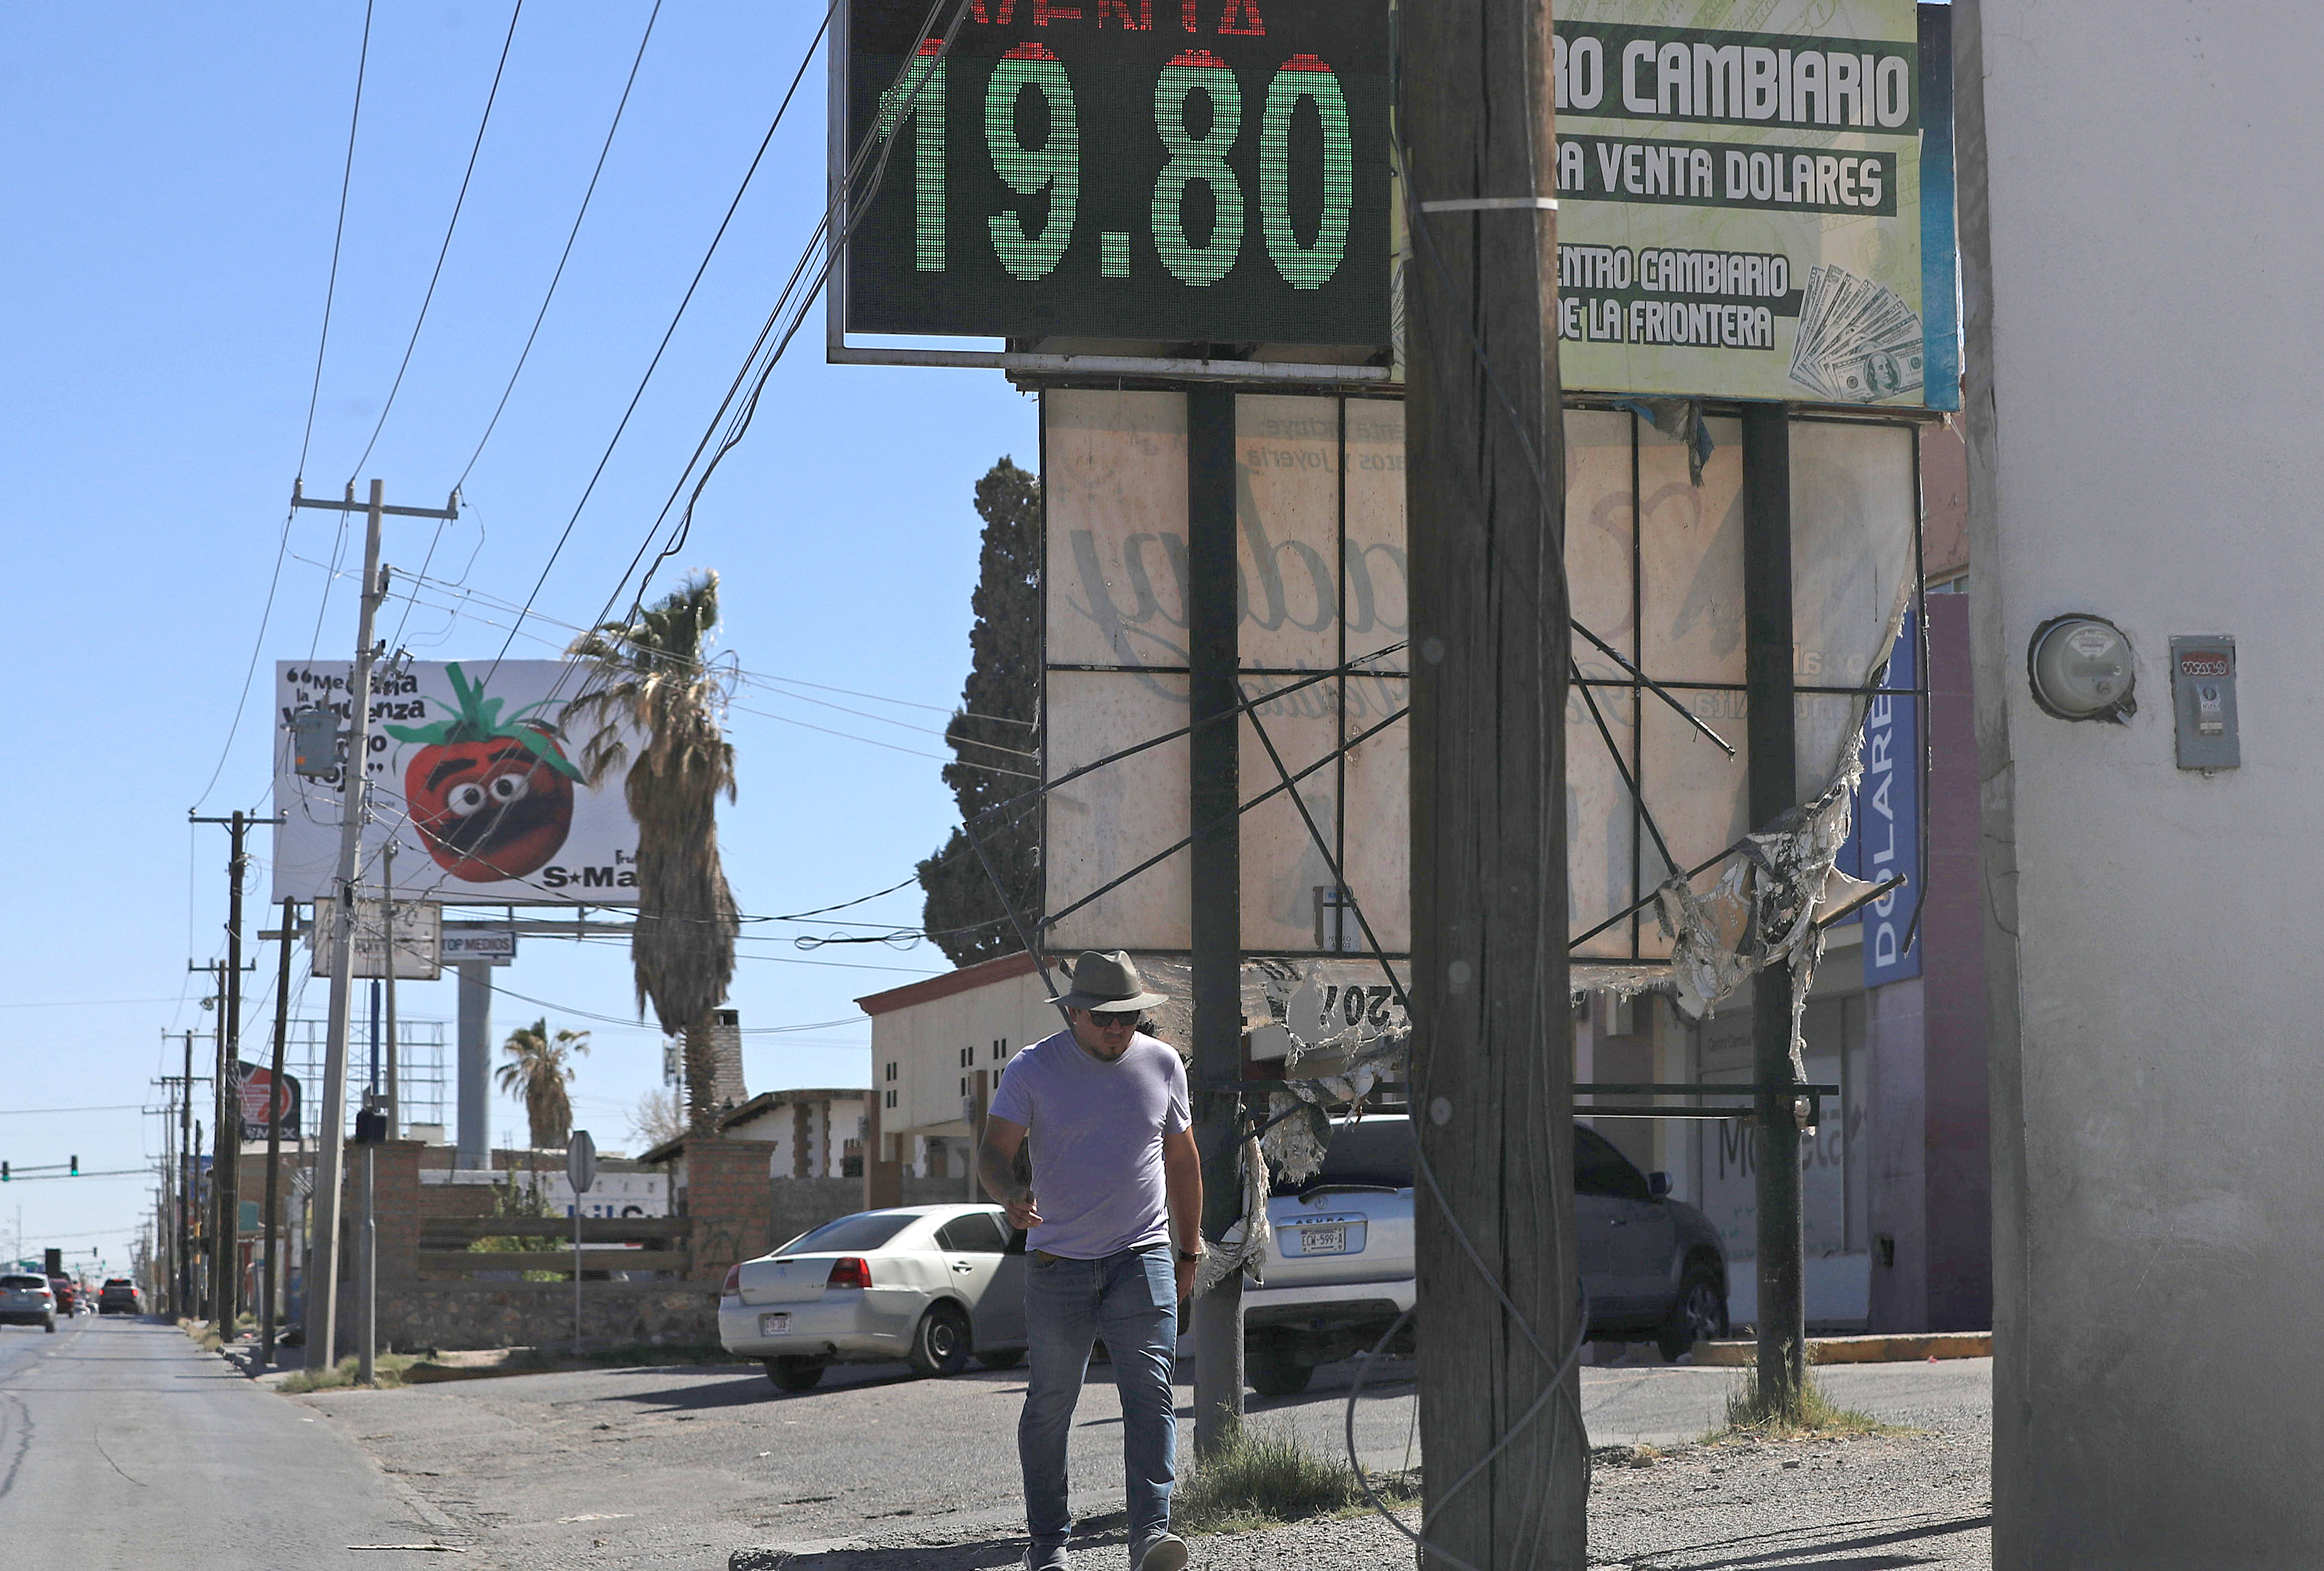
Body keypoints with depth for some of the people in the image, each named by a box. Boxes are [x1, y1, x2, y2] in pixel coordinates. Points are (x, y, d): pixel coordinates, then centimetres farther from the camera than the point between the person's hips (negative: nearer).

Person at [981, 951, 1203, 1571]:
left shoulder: (1162, 1064, 6)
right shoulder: (1031, 1069, -3)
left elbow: (1182, 1160, 17)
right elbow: (994, 1153, -7)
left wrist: (1189, 1250, 17)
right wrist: (1013, 1197, -30)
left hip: (1142, 1258, 1)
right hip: (1056, 1263, -1)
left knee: (1151, 1393, -12)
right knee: (1049, 1404, 3)